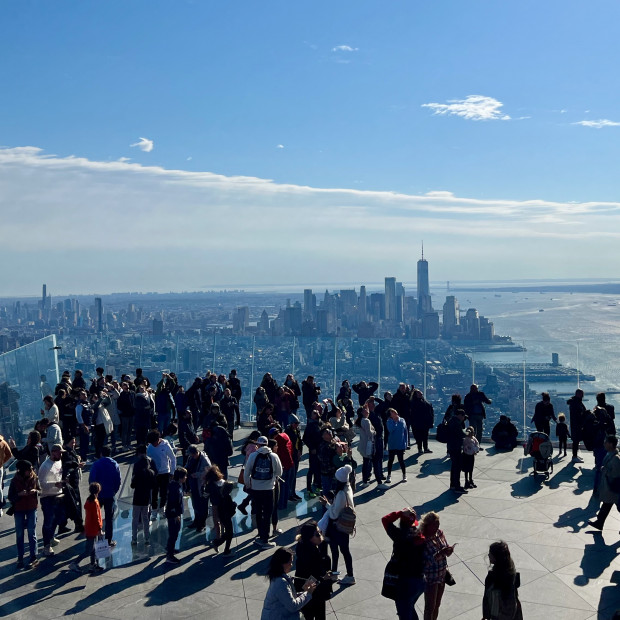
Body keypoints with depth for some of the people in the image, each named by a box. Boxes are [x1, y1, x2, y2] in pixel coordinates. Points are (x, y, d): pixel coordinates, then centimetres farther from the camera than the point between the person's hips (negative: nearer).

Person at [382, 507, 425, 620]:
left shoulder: (401, 535, -20)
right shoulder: (422, 535, -6)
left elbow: (385, 520, -13)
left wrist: (401, 513, -16)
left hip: (406, 582, -6)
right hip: (421, 580, 6)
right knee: (410, 608, 30)